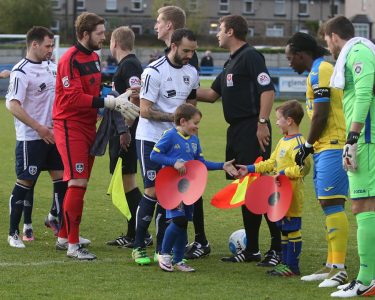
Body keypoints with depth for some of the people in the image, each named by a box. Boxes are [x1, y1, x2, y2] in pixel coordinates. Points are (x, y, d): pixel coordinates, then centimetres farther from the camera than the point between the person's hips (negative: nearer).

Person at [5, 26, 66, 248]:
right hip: (30, 138, -8)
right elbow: (13, 105, -21)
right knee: (25, 182, -3)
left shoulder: (46, 69, 14)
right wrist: (39, 127, -22)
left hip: (51, 136, 8)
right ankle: (14, 233, 5)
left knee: (62, 179, 6)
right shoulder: (22, 71, -13)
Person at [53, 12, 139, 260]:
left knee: (80, 184, 13)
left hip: (87, 126, 9)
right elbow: (74, 98, -23)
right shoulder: (71, 60, -17)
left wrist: (116, 100, -3)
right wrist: (112, 103, -24)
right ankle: (73, 245, -8)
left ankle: (64, 237, 24)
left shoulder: (94, 57, 13)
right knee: (77, 183, -12)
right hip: (71, 127, -9)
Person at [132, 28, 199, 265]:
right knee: (153, 191, -11)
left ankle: (162, 249, 10)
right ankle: (139, 246, 0)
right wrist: (175, 117, -20)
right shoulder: (154, 71, -14)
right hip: (151, 139, -6)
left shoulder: (192, 73, 7)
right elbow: (145, 111, -17)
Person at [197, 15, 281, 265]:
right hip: (237, 132, 10)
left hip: (252, 131, -10)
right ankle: (252, 250, 17)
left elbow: (268, 90, -18)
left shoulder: (250, 56, -10)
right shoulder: (231, 63, 20)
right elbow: (212, 94, 25)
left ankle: (279, 249, -7)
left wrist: (262, 123, -21)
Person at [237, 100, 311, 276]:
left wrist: (284, 172, -25)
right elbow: (271, 162, 22)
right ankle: (286, 262, 22)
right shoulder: (283, 141, 15)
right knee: (284, 229, 14)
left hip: (292, 196, -10)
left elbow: (304, 167, -26)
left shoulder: (298, 143, -16)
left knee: (292, 228, -5)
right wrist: (250, 169, 21)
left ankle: (292, 266, -1)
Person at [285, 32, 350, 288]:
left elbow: (321, 116, -17)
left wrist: (308, 145, -6)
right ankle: (331, 266, 17)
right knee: (329, 205, 12)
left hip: (332, 146, -11)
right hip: (326, 147, 11)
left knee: (331, 204, -14)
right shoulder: (323, 70, 20)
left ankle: (339, 269, -17)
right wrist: (312, 146, 18)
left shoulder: (319, 72, -11)